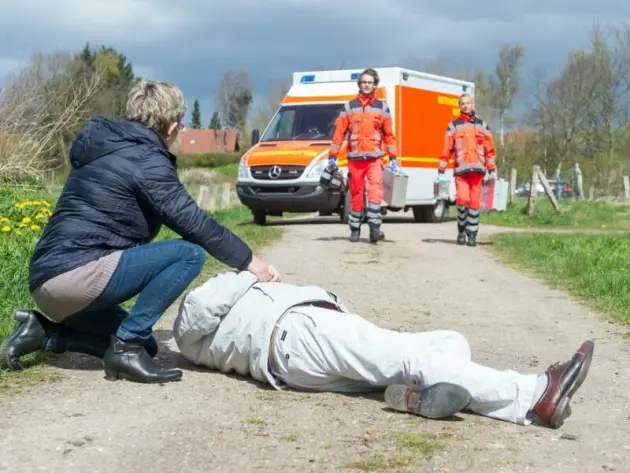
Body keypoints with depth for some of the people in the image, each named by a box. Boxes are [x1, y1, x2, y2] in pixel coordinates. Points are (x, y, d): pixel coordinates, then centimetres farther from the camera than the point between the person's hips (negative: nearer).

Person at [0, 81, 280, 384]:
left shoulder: (108, 149, 21)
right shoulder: (146, 158, -7)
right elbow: (193, 222, -11)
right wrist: (247, 260, -2)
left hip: (49, 279, 10)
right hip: (76, 274, -10)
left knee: (144, 344, 22)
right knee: (189, 253, -13)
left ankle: (43, 332, 10)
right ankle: (126, 346, -12)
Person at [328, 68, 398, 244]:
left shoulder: (382, 107, 9)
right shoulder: (349, 107, 7)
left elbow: (389, 134, 11)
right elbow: (339, 132, 6)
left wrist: (393, 158, 7)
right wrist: (332, 156, 2)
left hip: (375, 158, 0)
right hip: (355, 158, 1)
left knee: (375, 191, -17)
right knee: (356, 195, 5)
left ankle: (374, 229, -19)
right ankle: (355, 229, 17)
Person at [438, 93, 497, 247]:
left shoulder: (482, 125, 14)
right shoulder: (453, 126, 9)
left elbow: (490, 149, 14)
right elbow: (446, 149, 6)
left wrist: (492, 170, 9)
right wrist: (441, 171, 1)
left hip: (478, 170, 2)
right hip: (461, 170, -2)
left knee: (475, 203, -1)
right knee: (462, 199, -16)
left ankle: (471, 234, 7)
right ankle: (461, 231, 2)